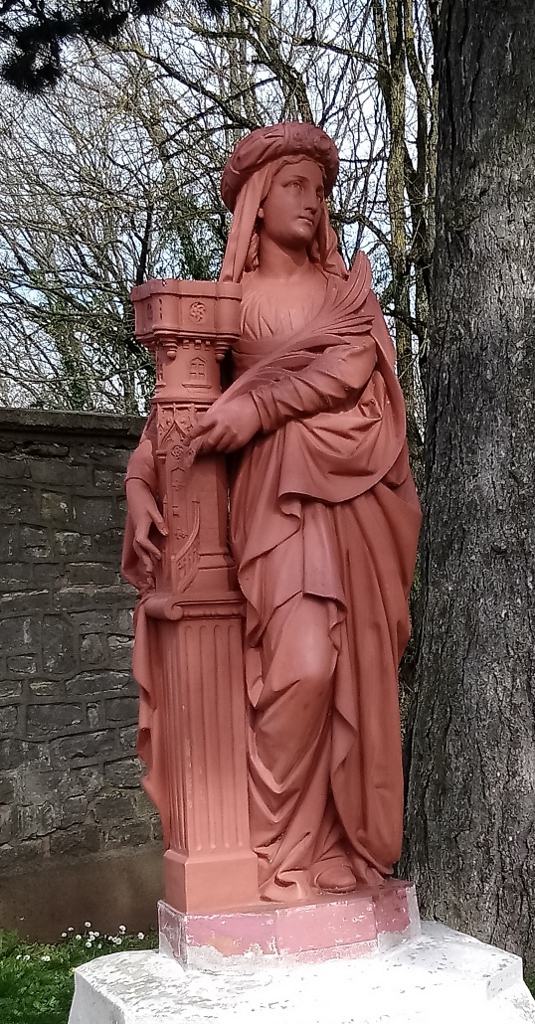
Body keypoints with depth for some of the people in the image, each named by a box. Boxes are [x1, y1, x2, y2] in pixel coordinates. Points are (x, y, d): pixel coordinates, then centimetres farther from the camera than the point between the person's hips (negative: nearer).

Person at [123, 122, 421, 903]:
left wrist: (259, 404, -16)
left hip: (359, 492, 3)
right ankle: (277, 854, -8)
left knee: (358, 672, -1)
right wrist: (141, 485, -11)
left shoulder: (347, 285, 19)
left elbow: (355, 360, -2)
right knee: (303, 664, -20)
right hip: (280, 485, -2)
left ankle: (349, 848, 8)